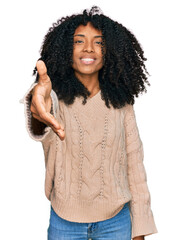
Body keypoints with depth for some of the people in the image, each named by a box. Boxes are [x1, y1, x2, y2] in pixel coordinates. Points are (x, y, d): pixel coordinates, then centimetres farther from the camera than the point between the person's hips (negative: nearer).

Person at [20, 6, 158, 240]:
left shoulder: (121, 103, -4)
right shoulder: (57, 97, -10)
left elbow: (134, 163, -2)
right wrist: (40, 99, -59)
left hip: (115, 221, 1)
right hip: (64, 220, -1)